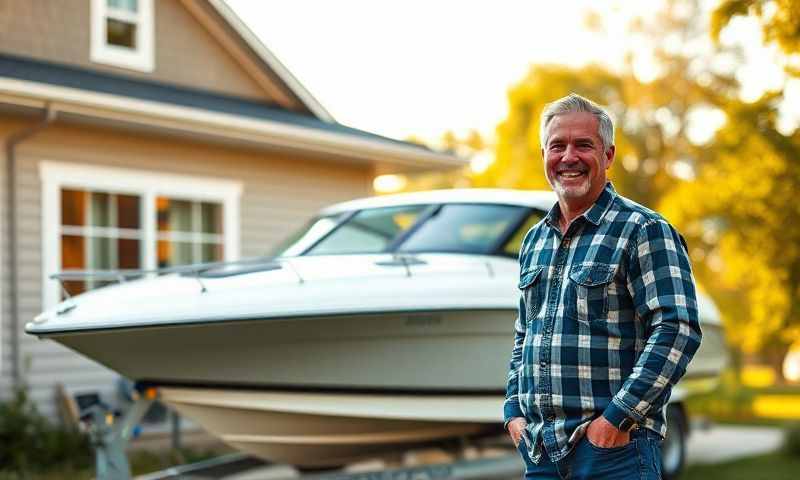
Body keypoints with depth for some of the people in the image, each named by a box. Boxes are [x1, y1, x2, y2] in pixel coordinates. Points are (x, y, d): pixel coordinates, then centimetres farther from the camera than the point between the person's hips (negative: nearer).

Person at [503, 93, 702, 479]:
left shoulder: (644, 231, -7)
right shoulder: (534, 241, 15)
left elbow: (678, 330, -16)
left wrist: (618, 417, -19)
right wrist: (514, 410, 10)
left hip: (614, 446, -6)